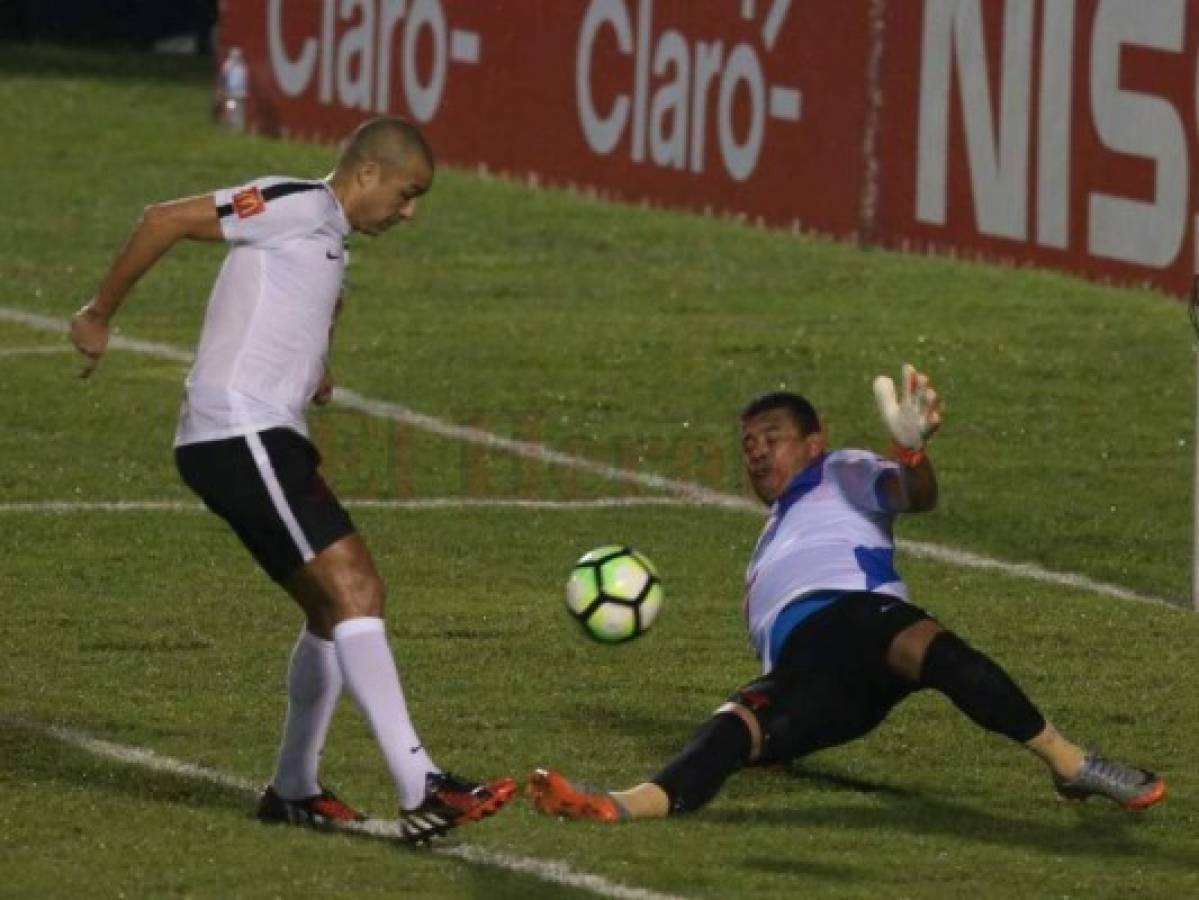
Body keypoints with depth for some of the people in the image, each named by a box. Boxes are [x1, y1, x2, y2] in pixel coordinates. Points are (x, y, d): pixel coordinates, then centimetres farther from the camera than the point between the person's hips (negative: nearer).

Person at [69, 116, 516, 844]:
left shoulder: (329, 240, 22)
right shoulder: (296, 207, -8)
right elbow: (166, 221, -12)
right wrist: (102, 315, -4)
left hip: (268, 441, 10)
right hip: (240, 436, -10)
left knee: (335, 609, 17)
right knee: (355, 589, -17)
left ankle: (294, 790, 27)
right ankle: (423, 793, -23)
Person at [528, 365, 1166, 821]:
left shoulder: (841, 476, 23)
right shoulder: (778, 529, 44)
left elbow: (915, 498, -1)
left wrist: (911, 450, -25)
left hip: (856, 612, -5)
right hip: (801, 666, 5)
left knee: (927, 646, -40)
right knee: (734, 727, -25)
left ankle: (1071, 765, -37)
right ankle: (617, 810, -55)